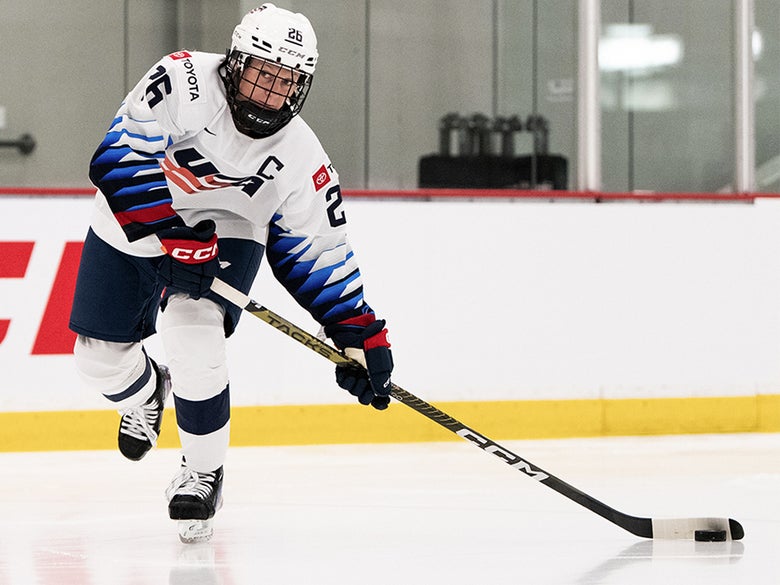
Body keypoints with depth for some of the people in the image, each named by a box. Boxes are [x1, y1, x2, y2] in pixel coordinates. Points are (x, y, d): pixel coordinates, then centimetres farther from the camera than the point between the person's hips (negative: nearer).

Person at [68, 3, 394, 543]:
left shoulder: (301, 158, -20)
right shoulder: (183, 81, -29)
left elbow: (318, 252, -12)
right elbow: (119, 157, -36)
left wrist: (362, 334, -19)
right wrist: (172, 238, -43)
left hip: (223, 234, -1)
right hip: (131, 228, 1)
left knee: (192, 343, -26)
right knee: (100, 357, 7)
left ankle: (204, 473, -4)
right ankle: (145, 394, 47)